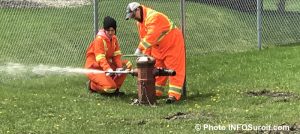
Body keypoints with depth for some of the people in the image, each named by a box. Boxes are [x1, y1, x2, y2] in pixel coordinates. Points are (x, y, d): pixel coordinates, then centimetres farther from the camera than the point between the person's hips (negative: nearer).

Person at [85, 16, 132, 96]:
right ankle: (92, 85, 4)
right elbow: (100, 58, -27)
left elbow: (116, 55, 3)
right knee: (110, 87, -27)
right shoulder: (99, 39, -18)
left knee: (127, 64, -3)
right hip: (94, 68, -8)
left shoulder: (114, 38, 7)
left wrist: (119, 67, -14)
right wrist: (108, 69, -42)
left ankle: (115, 89, 0)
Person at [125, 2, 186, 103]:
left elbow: (151, 36, -37)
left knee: (174, 69, -9)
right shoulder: (139, 21, 4)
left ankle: (174, 95, -14)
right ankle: (156, 92, 17)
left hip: (172, 43, -10)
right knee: (157, 68, 11)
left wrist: (140, 49, -38)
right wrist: (146, 54, 4)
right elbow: (144, 38, 9)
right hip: (159, 47, 10)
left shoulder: (153, 17, -28)